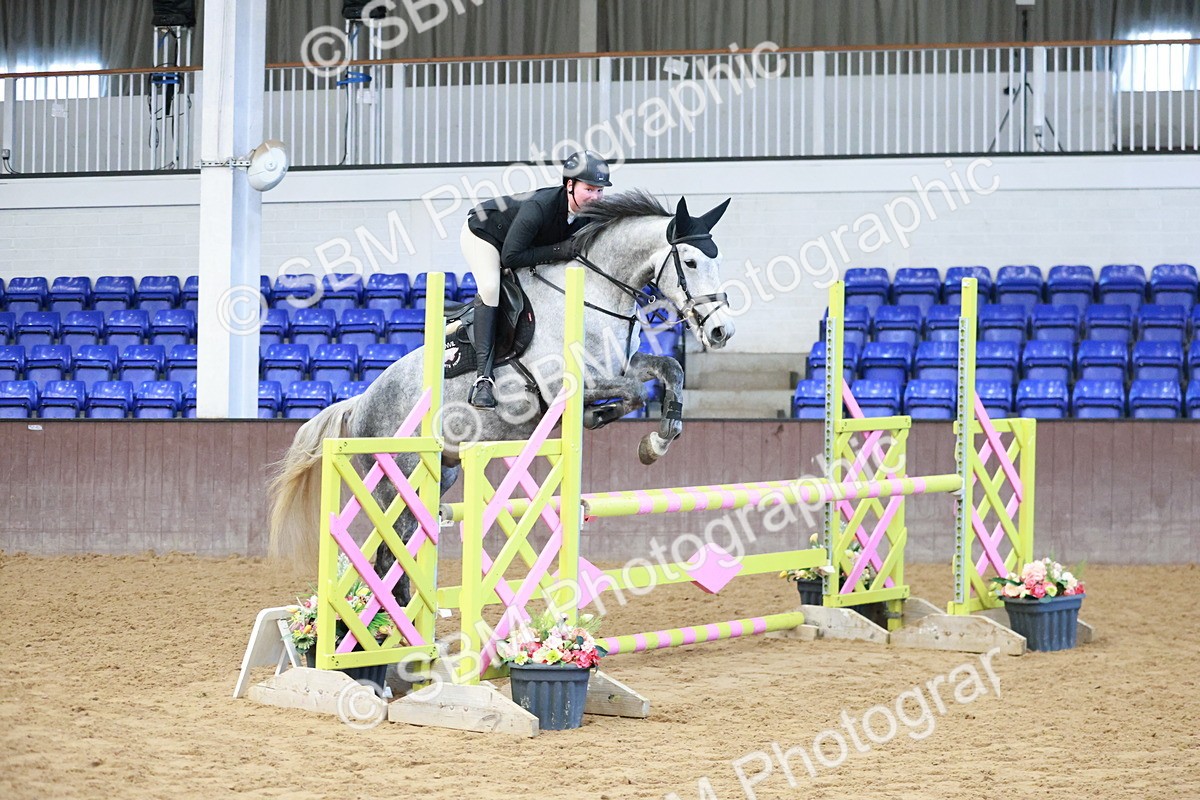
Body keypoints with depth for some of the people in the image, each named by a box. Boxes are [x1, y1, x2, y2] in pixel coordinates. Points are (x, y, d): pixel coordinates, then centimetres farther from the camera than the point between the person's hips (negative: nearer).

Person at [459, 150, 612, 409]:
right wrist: (558, 251, -41)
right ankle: (483, 377, -30)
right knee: (490, 288, -27)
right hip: (483, 233, -8)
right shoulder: (539, 207, -42)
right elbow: (510, 257, -38)